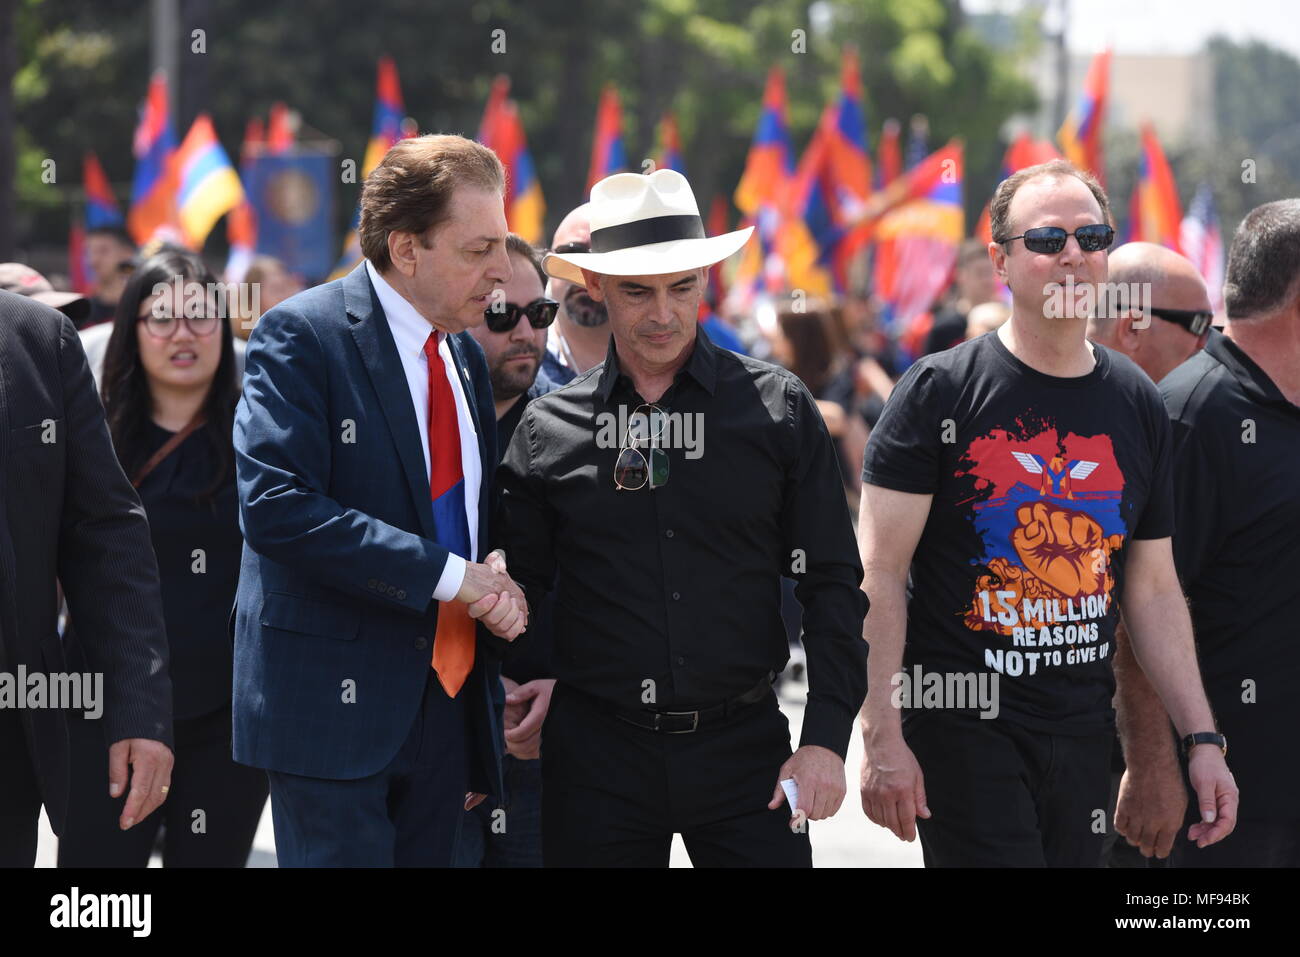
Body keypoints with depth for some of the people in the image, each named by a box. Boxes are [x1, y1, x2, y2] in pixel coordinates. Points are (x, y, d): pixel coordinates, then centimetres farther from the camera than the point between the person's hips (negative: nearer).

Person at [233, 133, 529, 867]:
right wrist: (447, 574, -20)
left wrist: (492, 584, -1)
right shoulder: (303, 337, -10)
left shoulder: (466, 356, 14)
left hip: (448, 704, 7)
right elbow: (275, 506, -21)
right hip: (336, 704, -7)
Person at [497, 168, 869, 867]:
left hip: (744, 746, -1)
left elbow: (831, 583, 3)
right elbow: (518, 594, 11)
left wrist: (825, 737, -5)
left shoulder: (778, 408, 3)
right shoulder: (546, 430, 5)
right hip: (596, 753, 1)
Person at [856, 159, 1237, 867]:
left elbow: (1153, 589, 13)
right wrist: (882, 736, -16)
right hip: (963, 723, -5)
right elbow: (879, 573, -9)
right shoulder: (938, 392, -5)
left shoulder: (1138, 405, 9)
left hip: (1084, 729, 5)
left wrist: (1202, 738, 6)